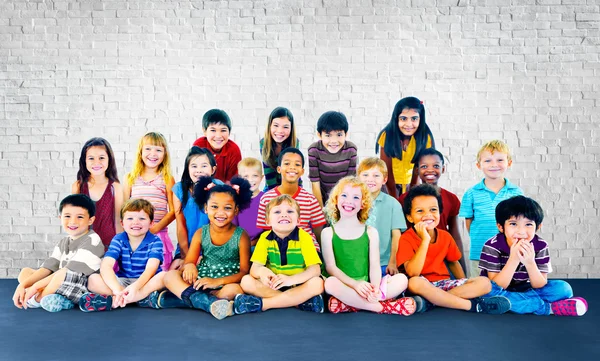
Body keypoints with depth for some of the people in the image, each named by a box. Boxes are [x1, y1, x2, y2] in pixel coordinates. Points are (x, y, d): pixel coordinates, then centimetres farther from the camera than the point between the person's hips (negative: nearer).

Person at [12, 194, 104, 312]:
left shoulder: (92, 240, -11)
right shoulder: (63, 243, 14)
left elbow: (71, 270, -18)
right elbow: (48, 267, 6)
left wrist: (36, 285, -17)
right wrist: (23, 285, -9)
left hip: (83, 288, -8)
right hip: (60, 287, 9)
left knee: (65, 273, -36)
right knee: (25, 272, 8)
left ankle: (36, 300, -9)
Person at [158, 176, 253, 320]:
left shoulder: (241, 236, -4)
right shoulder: (200, 234, 5)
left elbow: (244, 271, -9)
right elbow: (189, 262, 3)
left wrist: (218, 281, -24)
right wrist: (189, 266, -24)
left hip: (226, 283, -3)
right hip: (200, 283, 3)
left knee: (235, 289, -36)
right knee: (170, 275, -19)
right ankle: (206, 301, -38)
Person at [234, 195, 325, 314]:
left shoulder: (304, 237, -8)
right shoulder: (265, 238, -2)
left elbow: (315, 269, -17)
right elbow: (254, 267, -11)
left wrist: (291, 279, -37)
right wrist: (261, 271, -38)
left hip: (298, 285, -2)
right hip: (273, 285, 2)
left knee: (317, 283, -31)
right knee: (246, 281, -22)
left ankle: (262, 303, -29)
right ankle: (301, 300, -25)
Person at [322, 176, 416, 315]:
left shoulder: (371, 232, 9)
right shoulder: (328, 233, 4)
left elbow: (375, 266, 1)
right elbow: (331, 267, -5)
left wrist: (375, 289, -20)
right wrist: (356, 284, -21)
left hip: (366, 287, 3)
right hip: (344, 286, -3)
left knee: (401, 279, -19)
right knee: (330, 282, -35)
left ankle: (347, 305, -26)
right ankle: (381, 307, -24)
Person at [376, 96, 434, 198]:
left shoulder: (425, 137, -21)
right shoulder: (387, 135, -24)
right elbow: (386, 169, -19)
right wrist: (395, 198, -19)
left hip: (411, 181, 1)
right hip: (390, 182, -1)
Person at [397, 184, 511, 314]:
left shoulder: (445, 236, 6)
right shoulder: (406, 239, -11)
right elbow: (412, 273, -24)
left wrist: (465, 286, 6)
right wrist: (425, 240, -27)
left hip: (443, 283, 6)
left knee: (484, 282, -12)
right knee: (414, 282, -40)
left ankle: (429, 301, -26)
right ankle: (472, 305, -28)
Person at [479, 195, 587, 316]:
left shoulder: (540, 246, -13)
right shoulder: (492, 246, -22)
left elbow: (540, 285, -13)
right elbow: (497, 286, -24)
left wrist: (530, 263, -32)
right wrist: (513, 259, -36)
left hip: (525, 290, 2)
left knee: (563, 288, -13)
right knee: (488, 289, -36)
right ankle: (549, 307, -24)